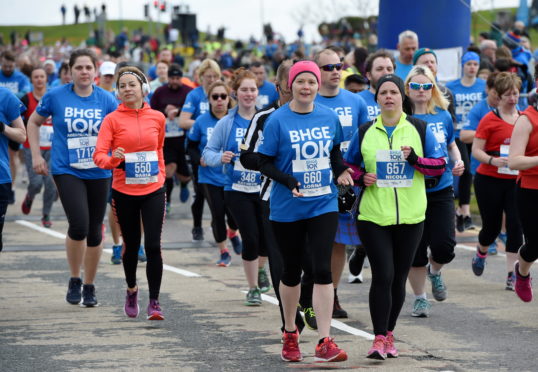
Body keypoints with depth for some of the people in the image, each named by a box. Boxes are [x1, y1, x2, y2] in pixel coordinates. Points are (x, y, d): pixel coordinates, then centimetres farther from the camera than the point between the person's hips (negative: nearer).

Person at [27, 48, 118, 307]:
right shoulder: (56, 96, -3)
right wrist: (36, 155, 4)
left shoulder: (106, 100, -1)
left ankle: (89, 286, 25)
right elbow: (34, 122, 11)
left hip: (98, 172, 2)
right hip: (66, 170, -2)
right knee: (79, 225, -18)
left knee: (95, 230, 8)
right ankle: (74, 280, 4)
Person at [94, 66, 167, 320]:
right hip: (124, 192, -1)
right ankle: (131, 290, 38)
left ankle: (154, 301, -3)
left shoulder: (157, 118, 3)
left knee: (153, 246, -10)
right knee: (131, 245, 12)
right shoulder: (113, 119, -5)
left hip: (153, 191, 1)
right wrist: (113, 160, -31)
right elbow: (99, 155, -12)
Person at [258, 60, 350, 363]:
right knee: (292, 270, 12)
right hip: (287, 208, -1)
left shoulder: (329, 117, 1)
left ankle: (325, 342, -10)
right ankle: (290, 333, 33)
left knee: (322, 269, -11)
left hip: (323, 205, 1)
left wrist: (340, 170, -5)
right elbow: (265, 163, -7)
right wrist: (289, 181, -23)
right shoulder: (278, 120, -8)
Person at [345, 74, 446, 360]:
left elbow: (439, 165, 4)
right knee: (383, 276, -11)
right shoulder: (365, 132, 5)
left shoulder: (419, 129, 4)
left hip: (410, 217, 1)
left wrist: (415, 159, -14)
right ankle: (379, 339, -7)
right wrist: (361, 177, -7)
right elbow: (350, 166, 14)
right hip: (373, 216, -1)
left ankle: (389, 334, 22)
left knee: (398, 279, 8)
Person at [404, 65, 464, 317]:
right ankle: (420, 298, 21)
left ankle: (435, 272, 28)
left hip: (441, 190, 2)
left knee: (444, 245, -7)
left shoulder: (443, 116, 6)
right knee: (415, 249, 3)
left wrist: (458, 161, 3)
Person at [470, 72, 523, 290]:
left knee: (515, 226, -7)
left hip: (515, 181, 3)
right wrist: (493, 160, -26)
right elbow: (476, 150, -9)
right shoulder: (490, 120, -7)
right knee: (492, 225, 6)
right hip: (489, 180, -3)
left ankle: (511, 274, -2)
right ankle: (481, 253, 40)